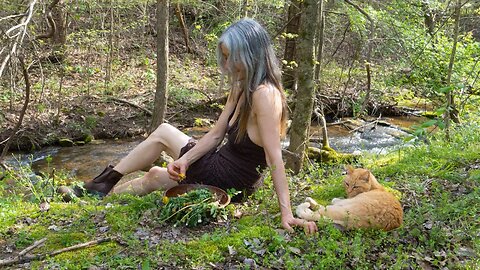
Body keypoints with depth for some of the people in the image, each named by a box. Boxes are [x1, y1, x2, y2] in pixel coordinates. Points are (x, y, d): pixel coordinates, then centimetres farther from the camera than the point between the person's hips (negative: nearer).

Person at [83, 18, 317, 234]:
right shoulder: (240, 88, 3)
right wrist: (184, 160, -7)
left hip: (226, 181, -7)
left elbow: (274, 158, -31)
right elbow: (215, 135, 5)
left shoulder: (264, 94, -25)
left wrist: (287, 213, -32)